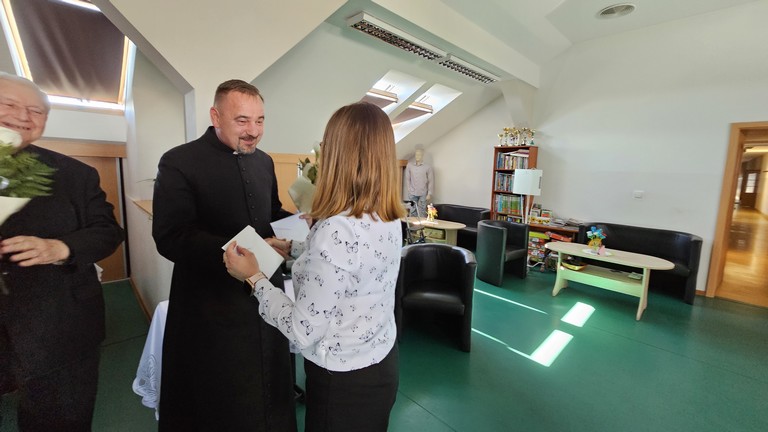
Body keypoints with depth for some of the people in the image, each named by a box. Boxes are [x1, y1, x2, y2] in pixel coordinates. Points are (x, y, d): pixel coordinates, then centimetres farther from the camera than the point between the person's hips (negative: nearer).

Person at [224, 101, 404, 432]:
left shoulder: (336, 230, -32)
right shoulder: (388, 218, -7)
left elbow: (303, 333, -23)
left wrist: (254, 277, -12)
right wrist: (293, 248, 16)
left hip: (344, 380, -7)